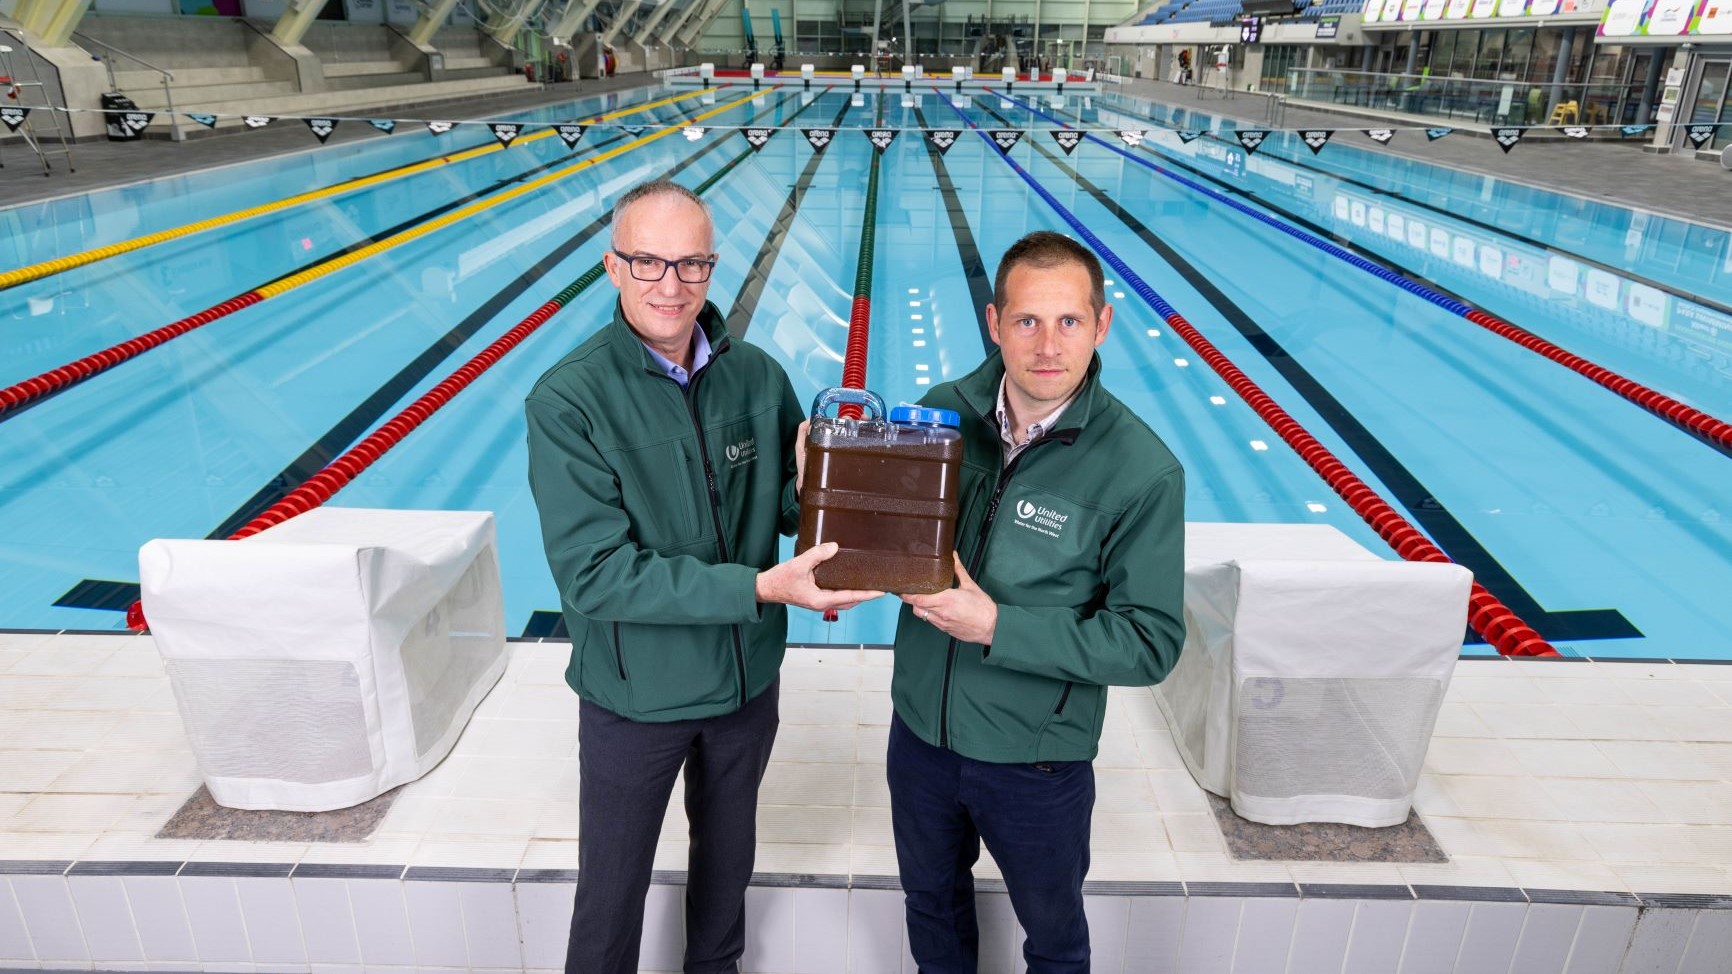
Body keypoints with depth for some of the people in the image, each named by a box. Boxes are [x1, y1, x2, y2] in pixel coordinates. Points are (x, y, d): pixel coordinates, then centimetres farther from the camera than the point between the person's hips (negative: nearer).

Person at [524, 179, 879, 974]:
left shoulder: (758, 376, -8)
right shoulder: (567, 401, -21)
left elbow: (790, 501, 1)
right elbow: (592, 573, -26)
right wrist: (757, 587, -32)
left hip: (749, 678, 4)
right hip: (635, 696, -4)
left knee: (729, 848, 28)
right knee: (612, 888, 16)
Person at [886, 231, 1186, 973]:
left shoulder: (1142, 471, -22)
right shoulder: (942, 411, -10)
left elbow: (1150, 644, -20)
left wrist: (997, 626, -28)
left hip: (1037, 758, -3)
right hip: (921, 727, 4)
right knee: (930, 898, 29)